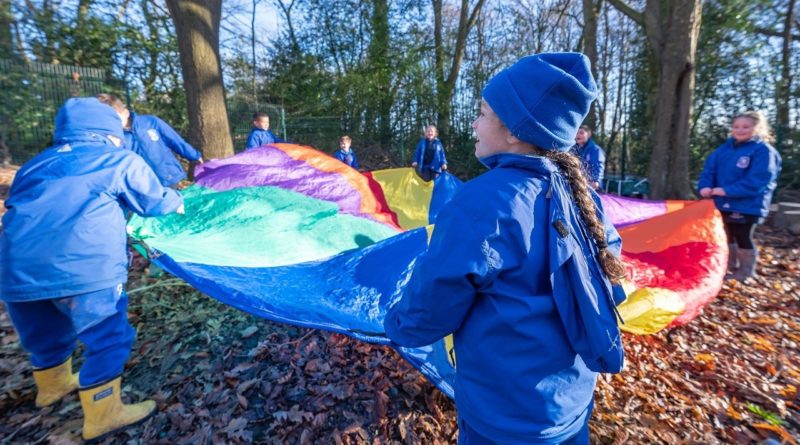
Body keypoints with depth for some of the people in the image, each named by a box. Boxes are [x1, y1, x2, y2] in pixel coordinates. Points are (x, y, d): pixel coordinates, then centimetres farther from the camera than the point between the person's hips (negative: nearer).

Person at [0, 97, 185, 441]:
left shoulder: (37, 164, 26)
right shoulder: (120, 159, 10)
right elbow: (156, 203, 18)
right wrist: (176, 201, 40)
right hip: (81, 268, -7)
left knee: (45, 334, 28)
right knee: (107, 337, 7)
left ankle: (53, 385, 51)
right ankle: (102, 416, 16)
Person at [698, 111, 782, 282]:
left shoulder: (764, 151, -11)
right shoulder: (724, 148, 8)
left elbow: (755, 181, -20)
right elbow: (709, 169, 3)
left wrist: (726, 191, -26)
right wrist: (705, 186, -16)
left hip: (748, 206, -6)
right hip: (722, 203, 6)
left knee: (743, 238, 3)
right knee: (726, 236, 18)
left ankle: (746, 272, 20)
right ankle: (730, 266, 35)